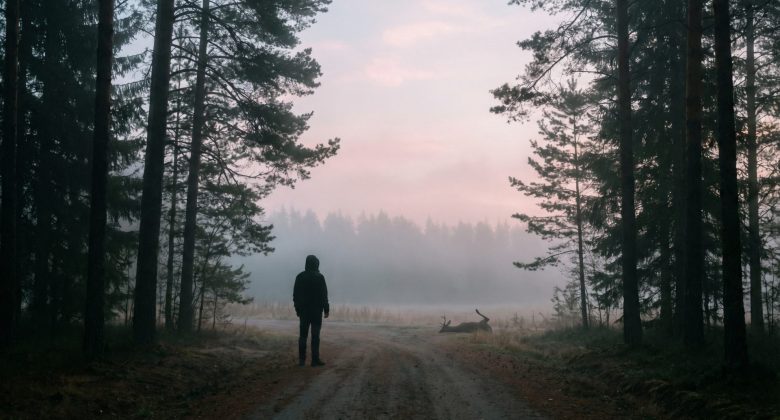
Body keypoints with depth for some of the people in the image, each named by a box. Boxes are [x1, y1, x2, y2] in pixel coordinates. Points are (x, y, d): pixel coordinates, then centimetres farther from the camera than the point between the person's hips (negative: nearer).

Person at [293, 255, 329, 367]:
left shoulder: (300, 277, 4)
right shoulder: (319, 277, -8)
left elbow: (295, 294, 8)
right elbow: (324, 295, -9)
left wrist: (297, 309, 15)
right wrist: (326, 309, -3)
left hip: (303, 311, 4)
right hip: (316, 310, -4)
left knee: (303, 335, 8)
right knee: (315, 335, -2)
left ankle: (302, 359, 6)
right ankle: (315, 359, -4)